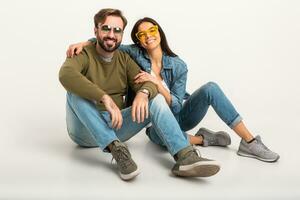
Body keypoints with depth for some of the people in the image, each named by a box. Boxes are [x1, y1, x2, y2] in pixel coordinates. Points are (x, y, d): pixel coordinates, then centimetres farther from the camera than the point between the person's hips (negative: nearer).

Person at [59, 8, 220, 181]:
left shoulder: (124, 59, 9)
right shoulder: (83, 55, -7)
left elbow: (146, 83, -5)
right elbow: (66, 74, -31)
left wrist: (143, 92, -30)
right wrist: (105, 97, -42)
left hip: (115, 126, 4)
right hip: (85, 129, -3)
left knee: (156, 99, -13)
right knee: (76, 91, -30)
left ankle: (185, 156, -31)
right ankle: (116, 148, -37)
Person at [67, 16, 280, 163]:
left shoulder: (178, 65, -11)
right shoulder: (135, 54, -10)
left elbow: (175, 106, -16)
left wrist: (156, 82, -30)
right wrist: (84, 43, -23)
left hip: (179, 115, 2)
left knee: (210, 88, -27)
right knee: (160, 135, -41)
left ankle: (250, 142, -20)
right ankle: (203, 139, -13)